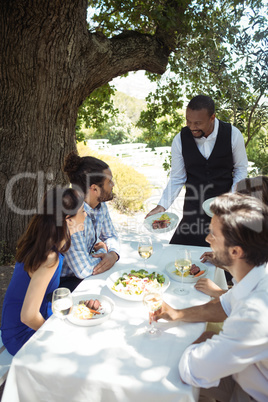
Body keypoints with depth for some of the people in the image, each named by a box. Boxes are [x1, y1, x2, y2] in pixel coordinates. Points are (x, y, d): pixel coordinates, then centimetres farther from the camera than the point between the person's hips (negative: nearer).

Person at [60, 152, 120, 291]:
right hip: (63, 283, -7)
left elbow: (111, 236, 8)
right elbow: (84, 270, -30)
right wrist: (103, 250, -11)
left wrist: (113, 254, -15)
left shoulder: (100, 204, -5)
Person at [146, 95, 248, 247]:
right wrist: (162, 206, -13)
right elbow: (176, 179, -1)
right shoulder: (180, 140, -8)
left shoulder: (233, 135, -9)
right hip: (193, 209, 0)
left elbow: (241, 169, 4)